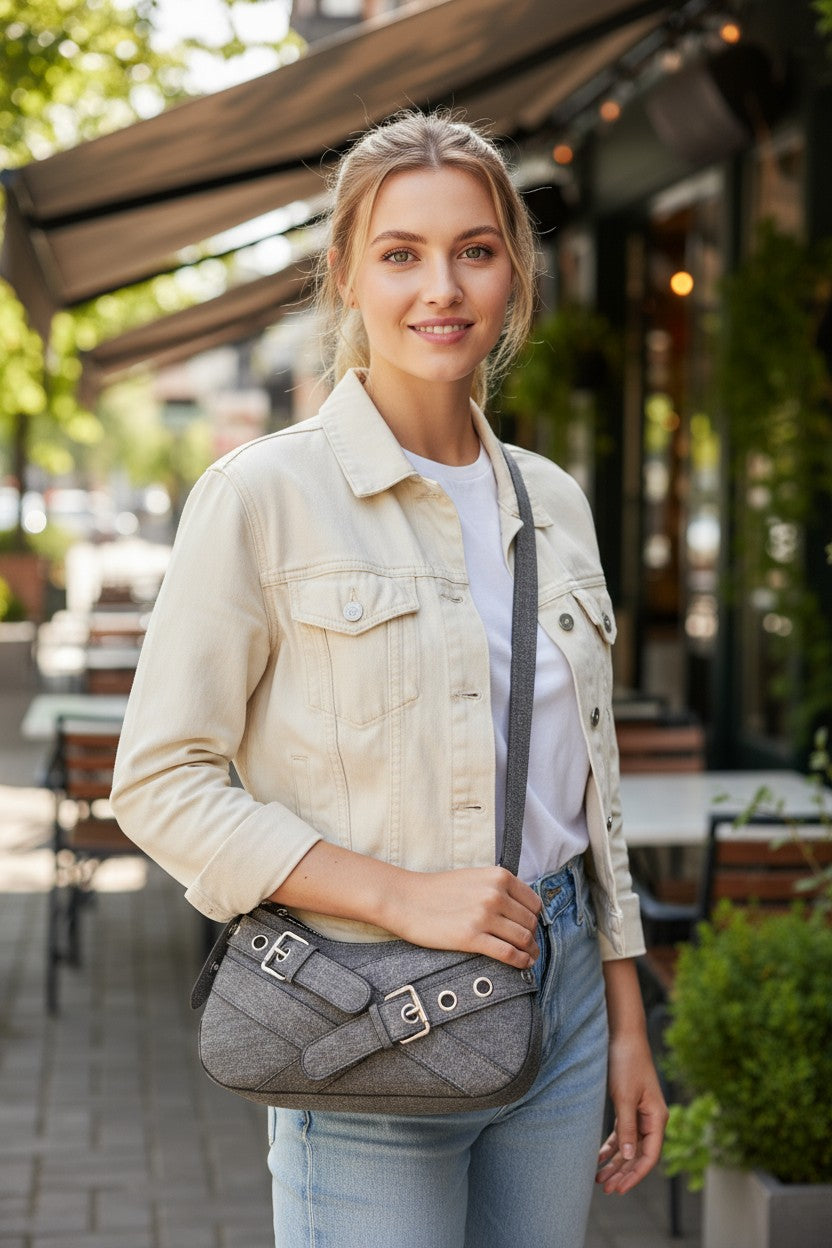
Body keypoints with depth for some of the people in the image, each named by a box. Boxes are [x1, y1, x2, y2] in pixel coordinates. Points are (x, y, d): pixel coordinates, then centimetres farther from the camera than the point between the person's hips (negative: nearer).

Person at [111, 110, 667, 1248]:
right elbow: (161, 782, -11)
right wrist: (402, 895, -18)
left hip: (558, 996, 5)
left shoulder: (554, 502, 9)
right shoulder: (264, 494, -8)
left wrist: (628, 1027, 13)